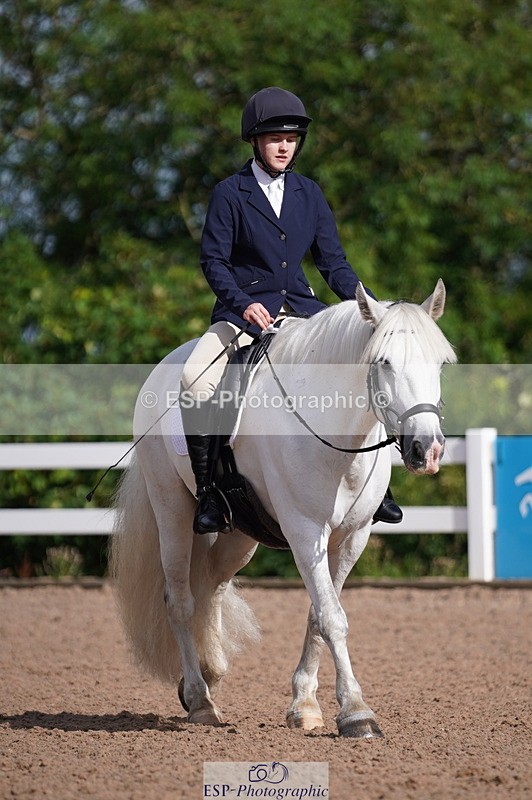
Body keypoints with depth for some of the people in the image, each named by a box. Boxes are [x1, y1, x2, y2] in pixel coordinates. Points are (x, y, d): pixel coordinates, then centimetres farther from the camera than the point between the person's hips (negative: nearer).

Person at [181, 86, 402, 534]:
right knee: (196, 379, -29)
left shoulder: (309, 194, 11)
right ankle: (208, 489, -19)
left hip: (300, 308, 4)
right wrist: (243, 304, -23)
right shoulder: (230, 194, -1)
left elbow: (333, 261, 10)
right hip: (244, 311, -4)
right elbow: (214, 261, -5)